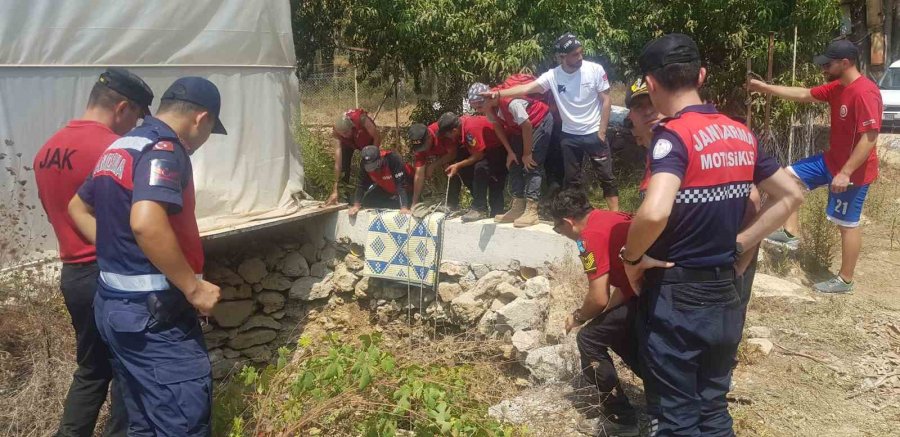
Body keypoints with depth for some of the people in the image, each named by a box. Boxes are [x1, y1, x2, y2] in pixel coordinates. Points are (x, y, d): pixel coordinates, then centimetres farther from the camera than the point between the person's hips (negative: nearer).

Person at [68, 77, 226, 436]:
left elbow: (78, 208, 26)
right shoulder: (163, 148, -16)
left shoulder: (119, 147, 14)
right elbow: (146, 223, -32)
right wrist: (193, 287, -24)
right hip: (153, 311, -10)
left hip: (112, 302, 10)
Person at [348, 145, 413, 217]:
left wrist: (404, 208, -48)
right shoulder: (364, 164, -24)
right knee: (367, 200, -7)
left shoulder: (393, 159, -40)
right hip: (385, 188, 5)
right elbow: (361, 185, -14)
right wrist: (356, 205, -22)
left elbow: (401, 184, -41)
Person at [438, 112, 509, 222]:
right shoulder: (460, 123, -4)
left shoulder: (471, 128, -31)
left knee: (481, 167, -31)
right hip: (489, 149, 10)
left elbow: (478, 156, -25)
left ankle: (480, 209, -20)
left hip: (501, 148, -10)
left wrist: (458, 165, -18)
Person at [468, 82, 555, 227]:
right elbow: (498, 127, 2)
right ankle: (517, 208, 8)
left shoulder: (511, 103, -37)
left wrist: (527, 154, -19)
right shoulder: (489, 108, -14)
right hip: (518, 127, 8)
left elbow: (527, 126, -28)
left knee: (531, 164, -15)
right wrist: (510, 151, -4)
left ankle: (531, 211, -17)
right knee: (515, 163, 4)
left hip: (540, 121, -8)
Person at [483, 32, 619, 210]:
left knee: (606, 175, 4)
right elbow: (526, 88, -17)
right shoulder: (553, 76, -9)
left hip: (594, 133, -2)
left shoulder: (595, 69, -12)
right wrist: (499, 93, -31)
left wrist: (602, 131, -10)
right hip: (569, 136, 2)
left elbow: (606, 100, -7)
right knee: (572, 179, 11)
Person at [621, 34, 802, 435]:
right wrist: (740, 243, 9)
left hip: (676, 298, -7)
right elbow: (790, 196, 13)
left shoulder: (674, 136, -19)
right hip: (724, 296, 7)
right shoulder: (741, 135, 4)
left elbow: (654, 213, -34)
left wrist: (631, 257, -16)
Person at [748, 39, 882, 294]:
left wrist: (846, 173, -28)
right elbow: (804, 95, 16)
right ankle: (791, 232, 17)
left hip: (853, 170, -9)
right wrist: (765, 88, 12)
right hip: (832, 160, 9)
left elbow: (870, 138, -28)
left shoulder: (865, 92, -26)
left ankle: (845, 281, 15)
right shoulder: (837, 88, 4)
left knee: (847, 224, 1)